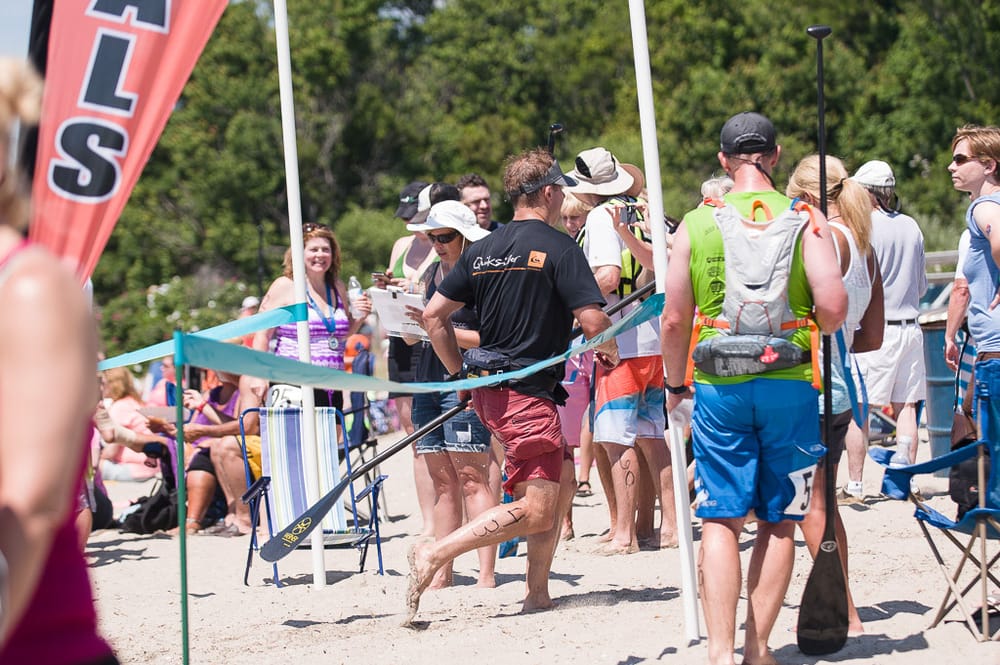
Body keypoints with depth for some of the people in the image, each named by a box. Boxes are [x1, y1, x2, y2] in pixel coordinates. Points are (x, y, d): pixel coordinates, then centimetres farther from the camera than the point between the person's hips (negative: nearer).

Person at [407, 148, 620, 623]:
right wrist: (610, 352, 6)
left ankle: (537, 593, 16)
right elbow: (593, 321, -16)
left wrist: (462, 374, 19)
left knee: (562, 484, 19)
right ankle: (433, 556, -17)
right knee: (535, 511, -9)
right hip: (529, 393, -8)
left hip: (489, 389, 9)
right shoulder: (558, 247, -9)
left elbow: (434, 314, 12)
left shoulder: (482, 249, 11)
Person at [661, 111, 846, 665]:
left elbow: (674, 319, 2)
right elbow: (832, 307, -12)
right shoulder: (804, 218, -3)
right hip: (790, 384, 0)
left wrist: (674, 384, 17)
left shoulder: (696, 223, 1)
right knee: (778, 521, 10)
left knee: (720, 520, 3)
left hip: (718, 386, 0)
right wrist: (811, 329, 11)